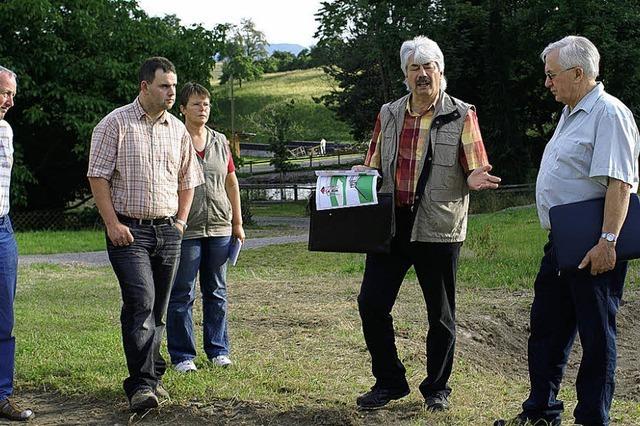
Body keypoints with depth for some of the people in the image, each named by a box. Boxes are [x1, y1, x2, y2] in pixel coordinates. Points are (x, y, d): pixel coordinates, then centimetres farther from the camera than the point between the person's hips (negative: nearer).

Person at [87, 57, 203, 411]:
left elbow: (187, 179, 21)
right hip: (128, 230, -5)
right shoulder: (115, 124, -3)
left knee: (158, 309, 9)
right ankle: (142, 383, -16)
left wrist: (180, 221, 11)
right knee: (141, 304, -16)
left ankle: (148, 376, 20)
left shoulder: (177, 129, 12)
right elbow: (98, 176, -6)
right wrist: (113, 223, -11)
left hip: (167, 230, 5)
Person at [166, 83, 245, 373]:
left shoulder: (220, 142, 12)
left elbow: (231, 184, 18)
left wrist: (237, 223, 16)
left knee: (217, 292, 11)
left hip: (219, 227, 5)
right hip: (186, 229, -5)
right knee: (182, 294, 0)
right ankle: (182, 355, 9)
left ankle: (218, 350, 21)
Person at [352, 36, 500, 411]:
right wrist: (362, 175, -4)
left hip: (439, 229, -3)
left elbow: (476, 171, -1)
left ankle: (437, 388, 25)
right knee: (371, 303, 1)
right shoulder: (389, 115, 10)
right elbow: (374, 166, 19)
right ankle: (389, 382, 18)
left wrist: (476, 179, -25)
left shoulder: (461, 116, -1)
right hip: (390, 225, 3)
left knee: (441, 313, 7)